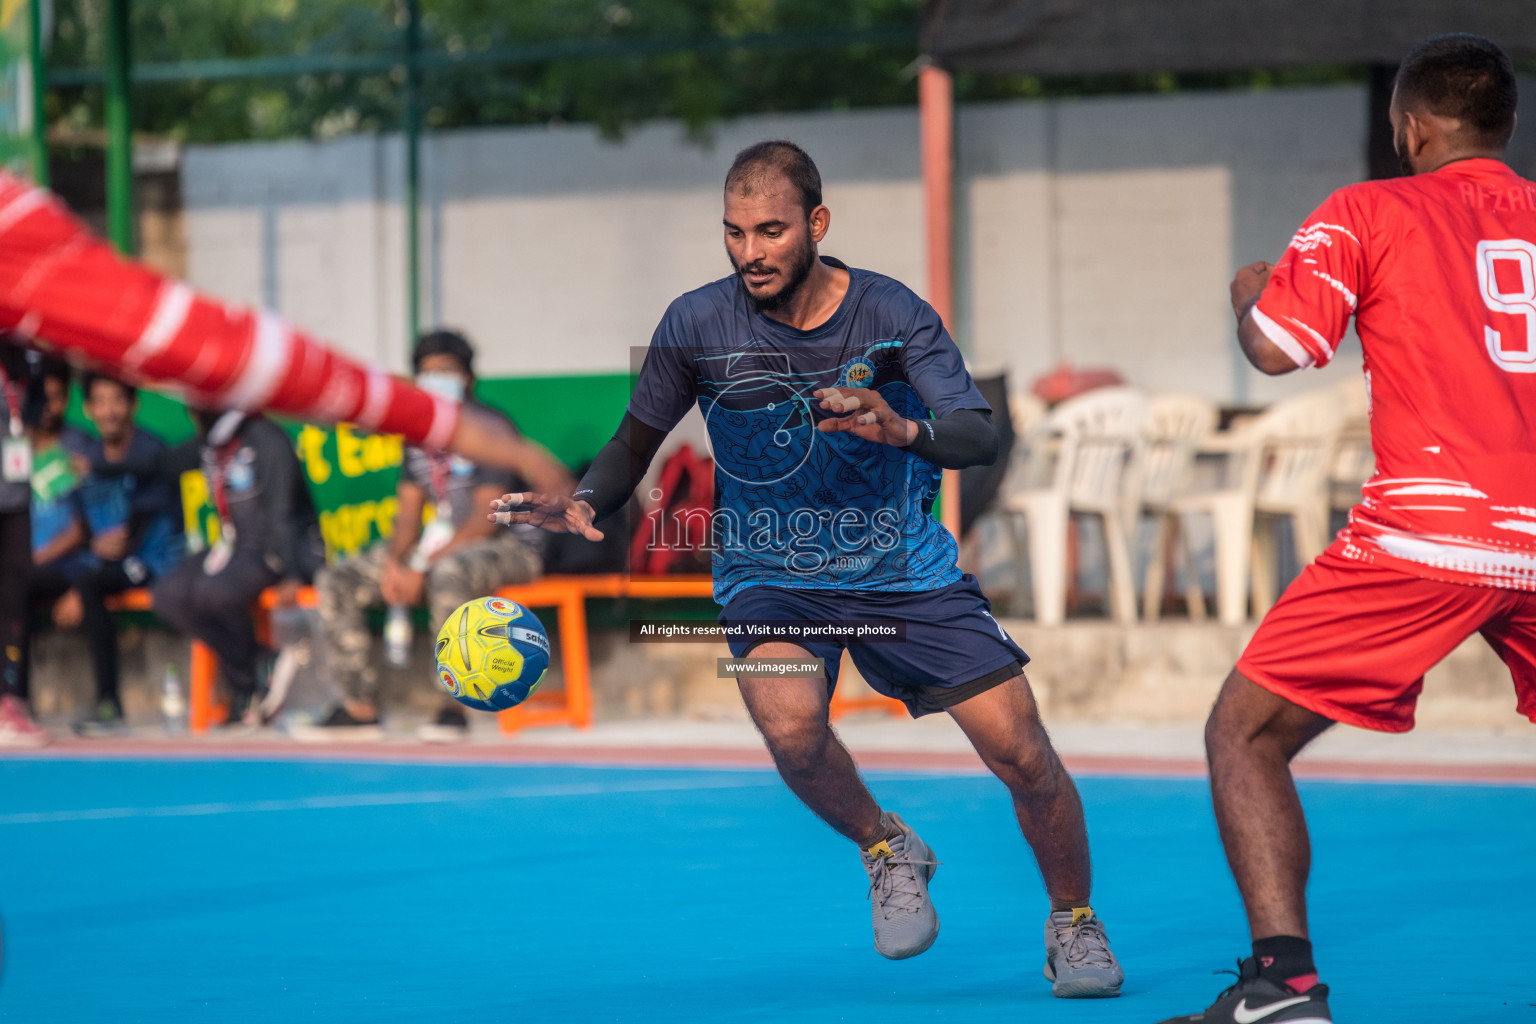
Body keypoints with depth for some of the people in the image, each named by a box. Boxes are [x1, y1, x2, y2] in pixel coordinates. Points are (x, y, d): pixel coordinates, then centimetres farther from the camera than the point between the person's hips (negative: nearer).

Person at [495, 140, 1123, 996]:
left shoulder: (892, 315, -13)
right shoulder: (697, 325, -11)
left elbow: (982, 436, -22)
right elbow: (639, 441, 3)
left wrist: (905, 430, -43)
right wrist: (585, 503, -18)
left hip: (903, 567, 0)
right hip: (771, 576, 0)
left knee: (1023, 754, -7)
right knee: (792, 728, -31)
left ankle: (1074, 924, 21)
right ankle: (888, 852, 1)